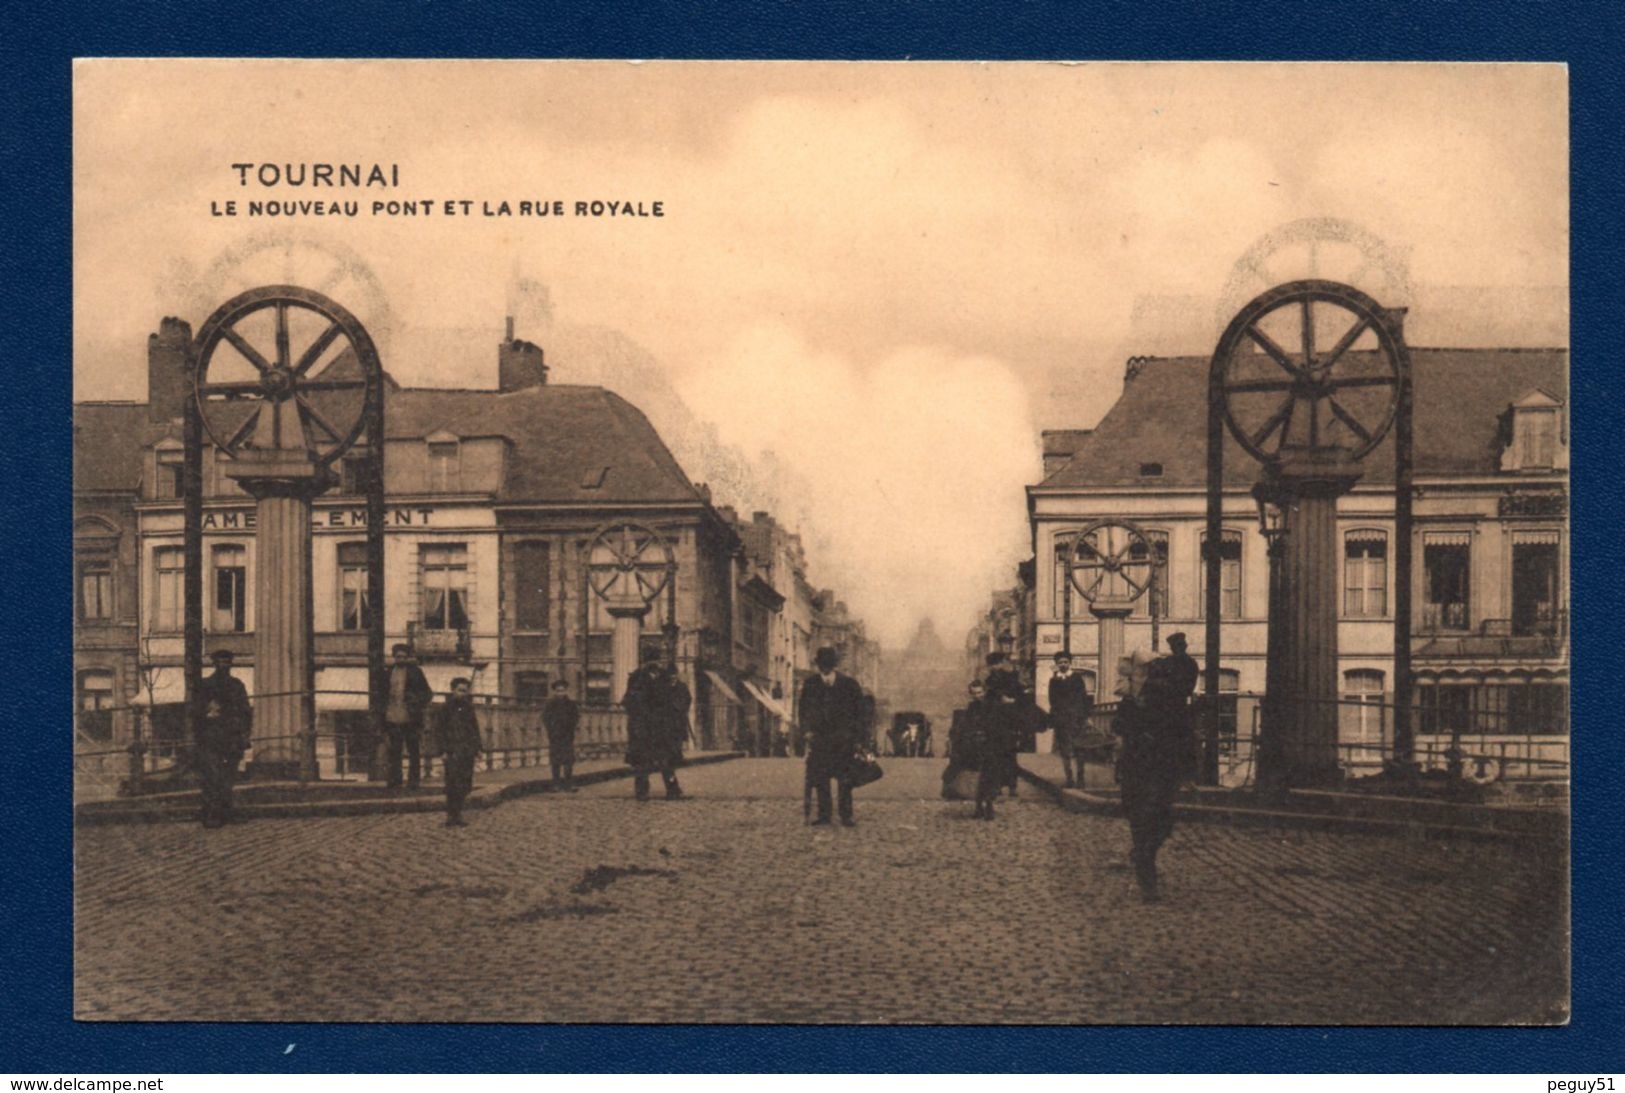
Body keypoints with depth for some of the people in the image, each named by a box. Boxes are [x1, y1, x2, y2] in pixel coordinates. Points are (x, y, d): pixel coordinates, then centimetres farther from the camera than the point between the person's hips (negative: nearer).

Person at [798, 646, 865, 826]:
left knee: (844, 779, -4)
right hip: (819, 738, 2)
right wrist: (807, 730, 2)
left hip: (843, 739, -2)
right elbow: (804, 711, 11)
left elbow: (859, 713, 0)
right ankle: (823, 814, 10)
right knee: (820, 779, 2)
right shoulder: (810, 685, 2)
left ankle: (846, 816, 1)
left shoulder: (849, 685, -4)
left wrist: (858, 739, -3)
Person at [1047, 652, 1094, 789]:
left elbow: (1084, 697, 6)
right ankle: (1069, 777, 3)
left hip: (1077, 719, -1)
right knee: (1065, 751, -2)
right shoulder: (1053, 681, 11)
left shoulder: (1077, 679, 8)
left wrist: (1085, 716, -2)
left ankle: (1080, 776, 4)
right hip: (1061, 720, 1)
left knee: (1079, 749, -4)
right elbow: (1053, 701, 7)